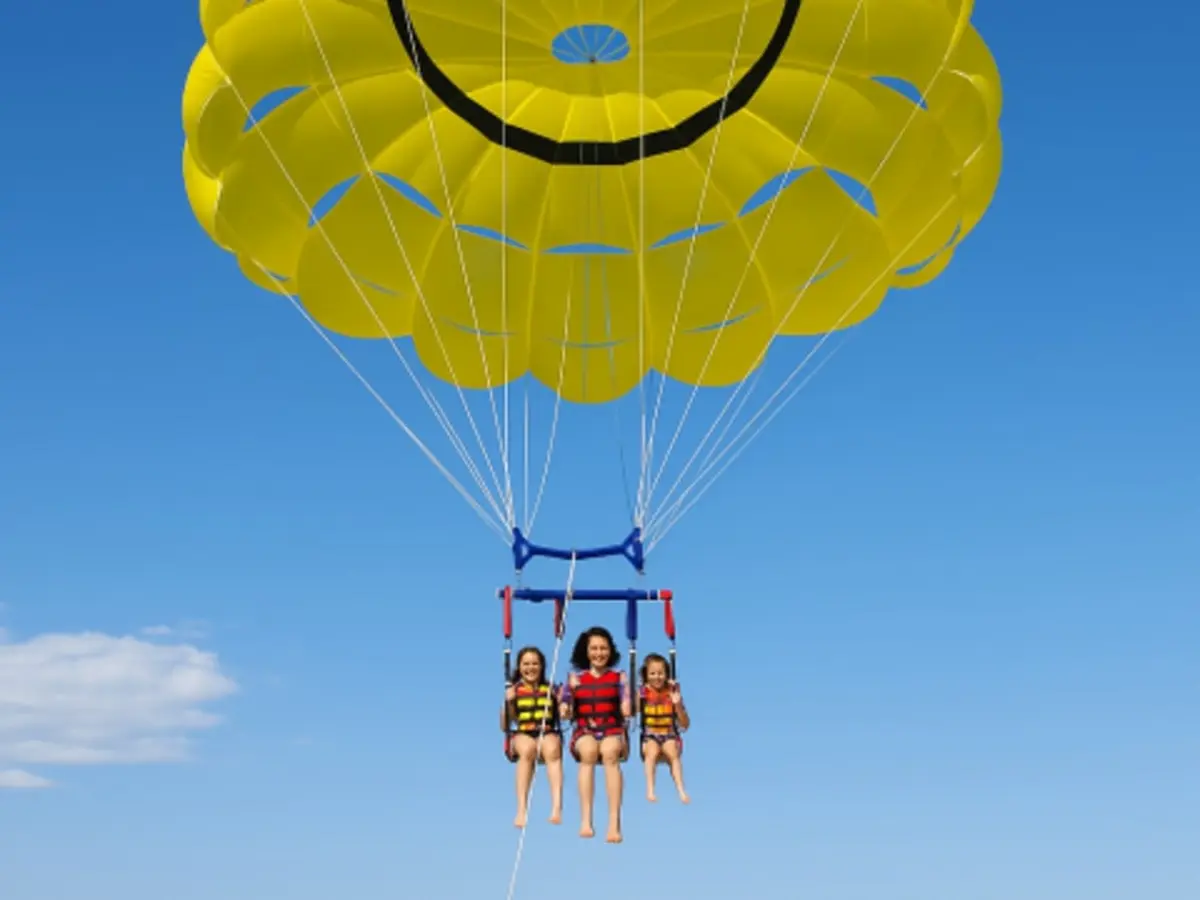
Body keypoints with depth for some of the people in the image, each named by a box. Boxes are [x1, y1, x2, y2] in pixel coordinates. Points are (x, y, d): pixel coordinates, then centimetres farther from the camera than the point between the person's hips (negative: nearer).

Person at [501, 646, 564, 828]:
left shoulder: (550, 689, 16)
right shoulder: (513, 691, 12)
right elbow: (504, 726, 9)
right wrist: (508, 702, -5)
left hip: (548, 733, 1)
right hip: (521, 735, -1)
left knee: (552, 748, -36)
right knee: (528, 748, -37)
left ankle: (557, 807, -48)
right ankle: (522, 810, -41)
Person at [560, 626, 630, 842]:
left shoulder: (619, 677, 11)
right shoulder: (575, 677, 13)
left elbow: (626, 709, 3)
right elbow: (567, 713, 8)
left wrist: (627, 709, -19)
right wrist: (569, 694, -11)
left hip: (613, 729, -1)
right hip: (584, 730, 1)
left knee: (610, 752, -37)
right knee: (589, 750, -37)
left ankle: (614, 823, -44)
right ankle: (586, 820, -37)